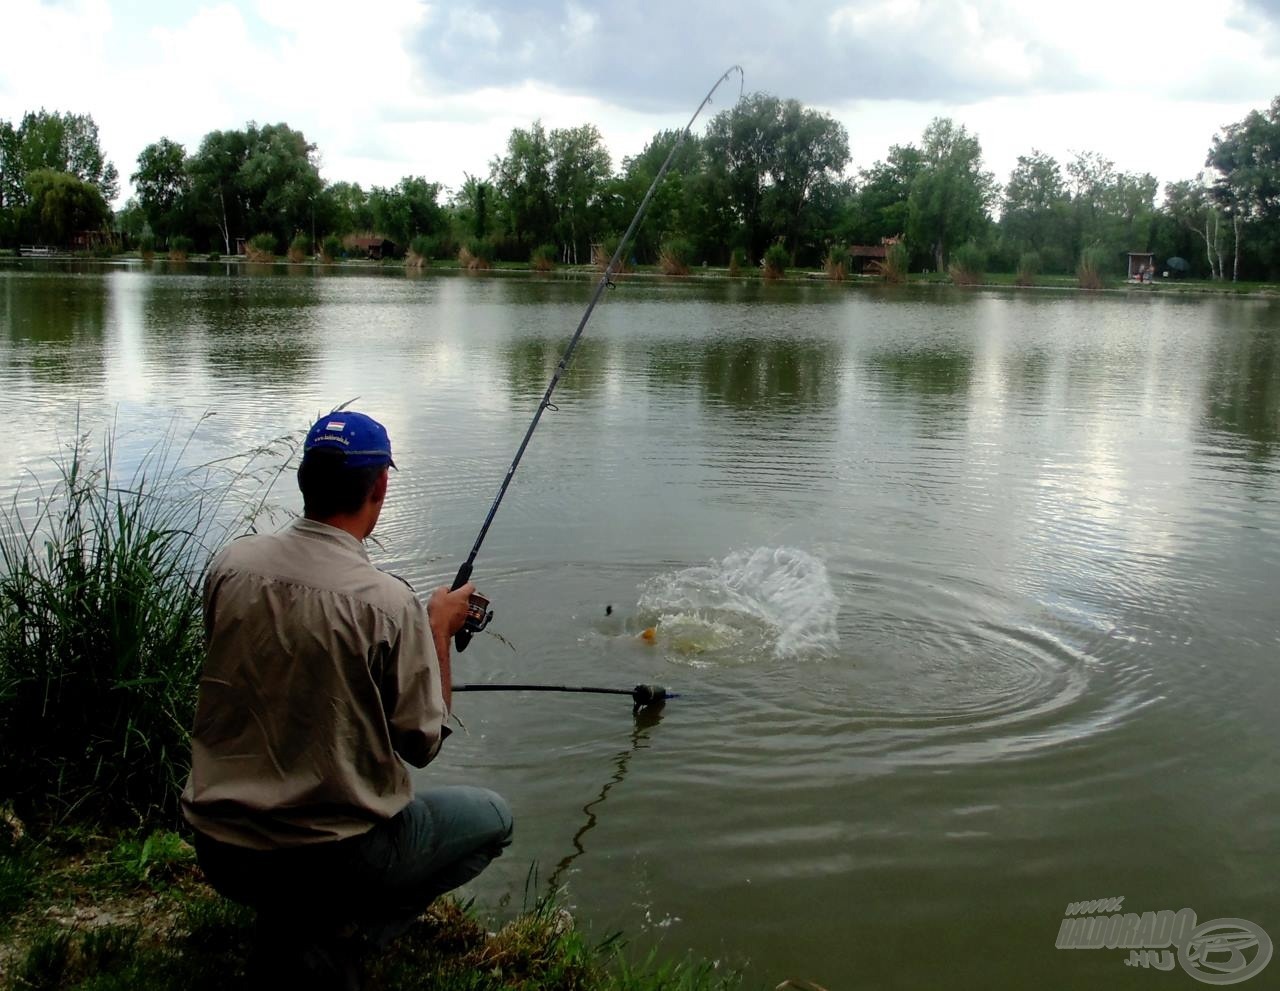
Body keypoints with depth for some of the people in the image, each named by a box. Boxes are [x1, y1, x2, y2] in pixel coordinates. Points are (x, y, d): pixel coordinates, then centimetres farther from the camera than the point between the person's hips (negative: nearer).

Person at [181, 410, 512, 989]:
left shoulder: (231, 564, -5)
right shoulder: (388, 602, -21)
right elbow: (422, 744, -10)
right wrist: (440, 630, 2)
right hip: (329, 860, -6)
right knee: (490, 818, 17)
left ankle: (289, 931, 17)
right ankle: (336, 940, 3)